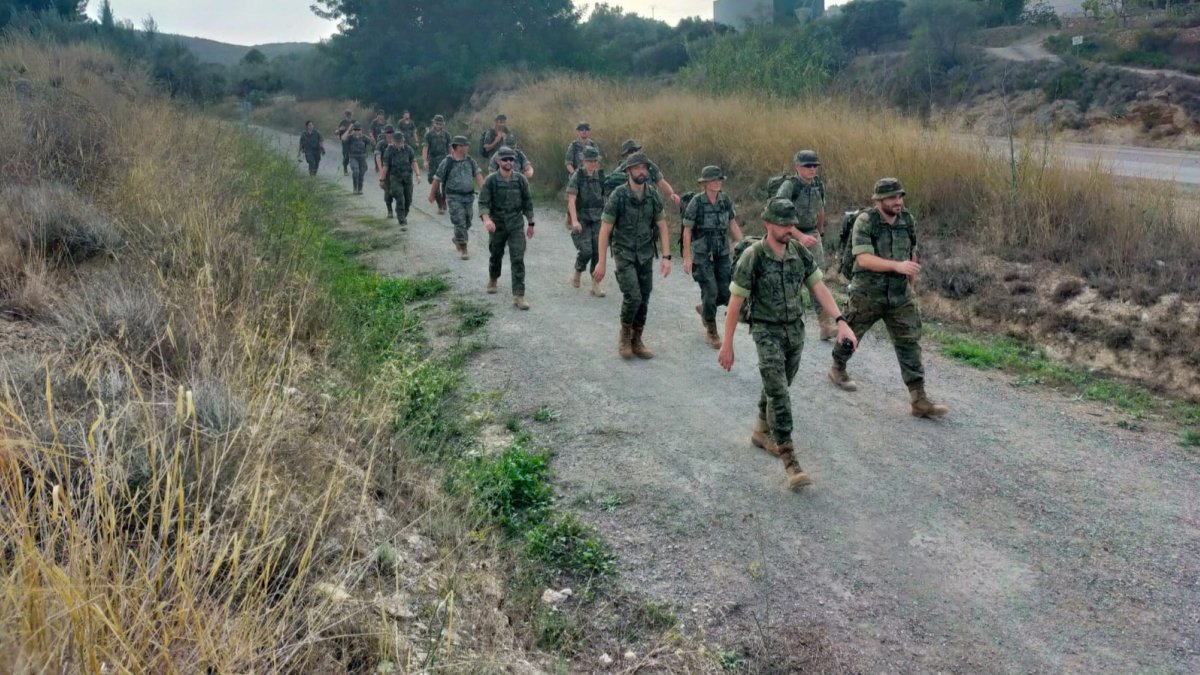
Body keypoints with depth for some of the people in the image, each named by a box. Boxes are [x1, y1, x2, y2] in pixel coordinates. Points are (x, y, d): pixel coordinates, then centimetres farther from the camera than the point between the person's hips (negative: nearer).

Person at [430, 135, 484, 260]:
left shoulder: (470, 161, 6)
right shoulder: (447, 162, -7)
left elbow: (478, 174, -2)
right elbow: (436, 179, 0)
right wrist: (432, 195, 7)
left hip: (469, 196, 5)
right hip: (454, 197, -5)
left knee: (467, 223, 14)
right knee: (460, 222, -11)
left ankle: (457, 239, 40)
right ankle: (463, 249, -4)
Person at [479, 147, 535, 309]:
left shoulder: (521, 180, -2)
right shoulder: (491, 180, -7)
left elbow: (527, 202, 7)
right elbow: (483, 203, -12)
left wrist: (530, 223, 10)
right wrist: (486, 219, -30)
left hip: (516, 225, 0)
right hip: (497, 225, 0)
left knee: (518, 260, -11)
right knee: (496, 255, 20)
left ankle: (518, 296, -11)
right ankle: (493, 279, 50)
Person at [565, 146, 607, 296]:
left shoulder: (601, 177, 4)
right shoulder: (577, 177, -8)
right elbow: (571, 200, -16)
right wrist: (574, 220, -27)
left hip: (597, 220, 4)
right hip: (581, 220, -4)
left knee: (598, 252, -2)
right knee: (585, 251, -14)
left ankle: (596, 285, 7)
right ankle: (577, 273, 15)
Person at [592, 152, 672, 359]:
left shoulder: (654, 196, -4)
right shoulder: (618, 196, -16)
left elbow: (662, 226, 3)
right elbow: (605, 230, -13)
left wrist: (667, 257, -5)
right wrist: (601, 262, -14)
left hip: (646, 255, 4)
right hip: (624, 254, -4)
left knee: (643, 300, 6)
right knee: (633, 297, -16)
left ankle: (636, 342, 21)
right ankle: (625, 336, 9)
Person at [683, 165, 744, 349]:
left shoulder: (726, 200, 2)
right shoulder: (696, 202, -11)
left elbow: (733, 225, 10)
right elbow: (687, 230, -7)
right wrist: (687, 258, -9)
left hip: (722, 253, 5)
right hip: (702, 254, -5)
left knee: (726, 294, 3)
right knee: (710, 291, -8)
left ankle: (703, 309, 35)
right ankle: (711, 333, 9)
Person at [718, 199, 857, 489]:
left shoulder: (799, 252, -3)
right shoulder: (752, 257, -18)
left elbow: (819, 288, -1)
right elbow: (735, 301, -12)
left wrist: (841, 322, -13)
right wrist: (727, 345, -9)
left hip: (795, 330, 6)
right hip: (767, 333, -5)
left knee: (777, 387, 19)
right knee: (779, 394, -12)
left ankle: (761, 432, 42)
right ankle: (789, 460, -9)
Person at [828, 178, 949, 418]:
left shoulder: (908, 220, 0)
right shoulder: (865, 221, -16)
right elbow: (863, 258, -26)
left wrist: (912, 285, 20)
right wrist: (897, 265, -37)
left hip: (900, 295, 4)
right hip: (868, 293, -4)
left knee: (909, 342, -3)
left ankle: (919, 400, -3)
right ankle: (838, 369, 45)